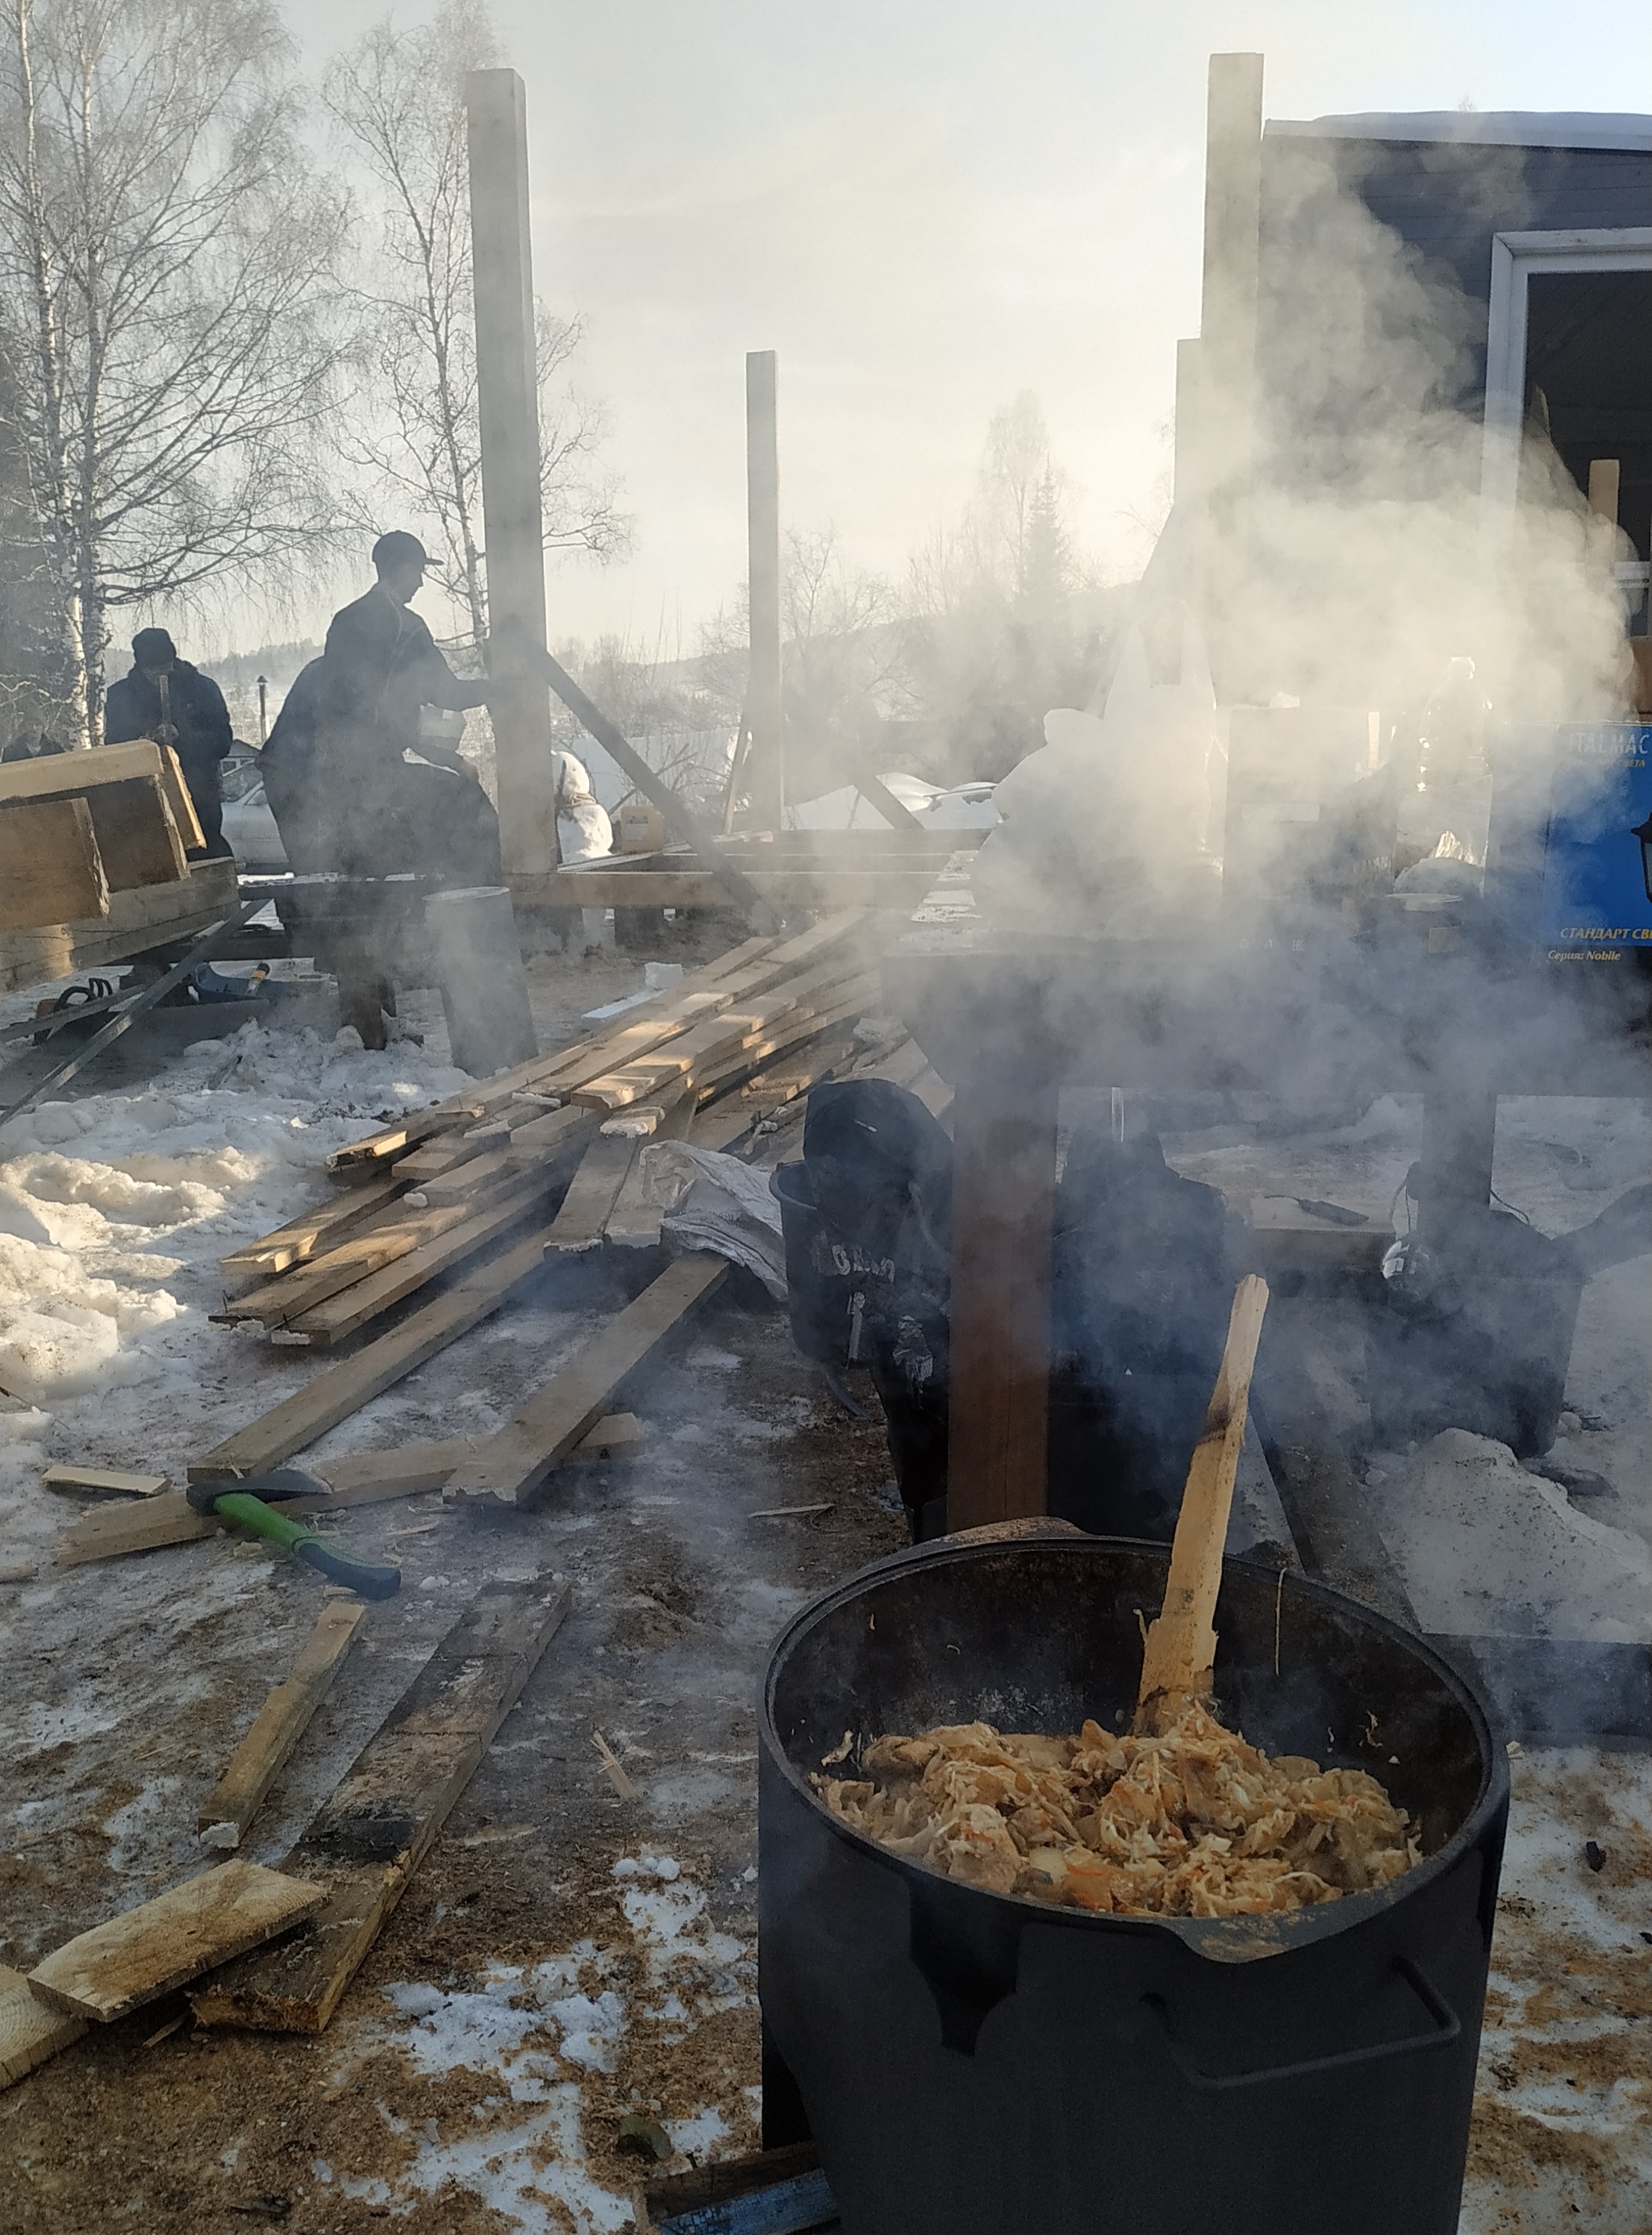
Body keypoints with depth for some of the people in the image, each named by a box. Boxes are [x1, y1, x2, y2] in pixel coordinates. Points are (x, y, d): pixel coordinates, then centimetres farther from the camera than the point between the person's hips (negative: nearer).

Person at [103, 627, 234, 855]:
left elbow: (223, 741, 0)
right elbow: (113, 748, 6)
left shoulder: (201, 687, 7)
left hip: (199, 796, -1)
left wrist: (181, 736, -16)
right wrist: (146, 741, -14)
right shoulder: (120, 695, 11)